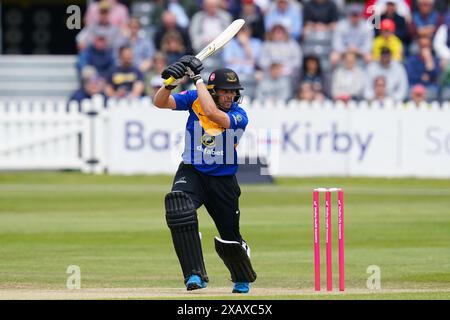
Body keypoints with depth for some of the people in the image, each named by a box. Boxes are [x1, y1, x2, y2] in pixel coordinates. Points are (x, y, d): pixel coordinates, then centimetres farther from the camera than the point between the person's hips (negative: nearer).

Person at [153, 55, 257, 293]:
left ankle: (243, 279, 42)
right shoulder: (195, 99, -8)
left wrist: (197, 79, -28)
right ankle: (195, 274, -26)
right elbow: (160, 103, -13)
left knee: (230, 238, 8)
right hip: (191, 173, 1)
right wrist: (171, 82, -32)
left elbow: (212, 114, -35)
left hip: (223, 181, -1)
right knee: (178, 209, -31)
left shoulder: (239, 116, -17)